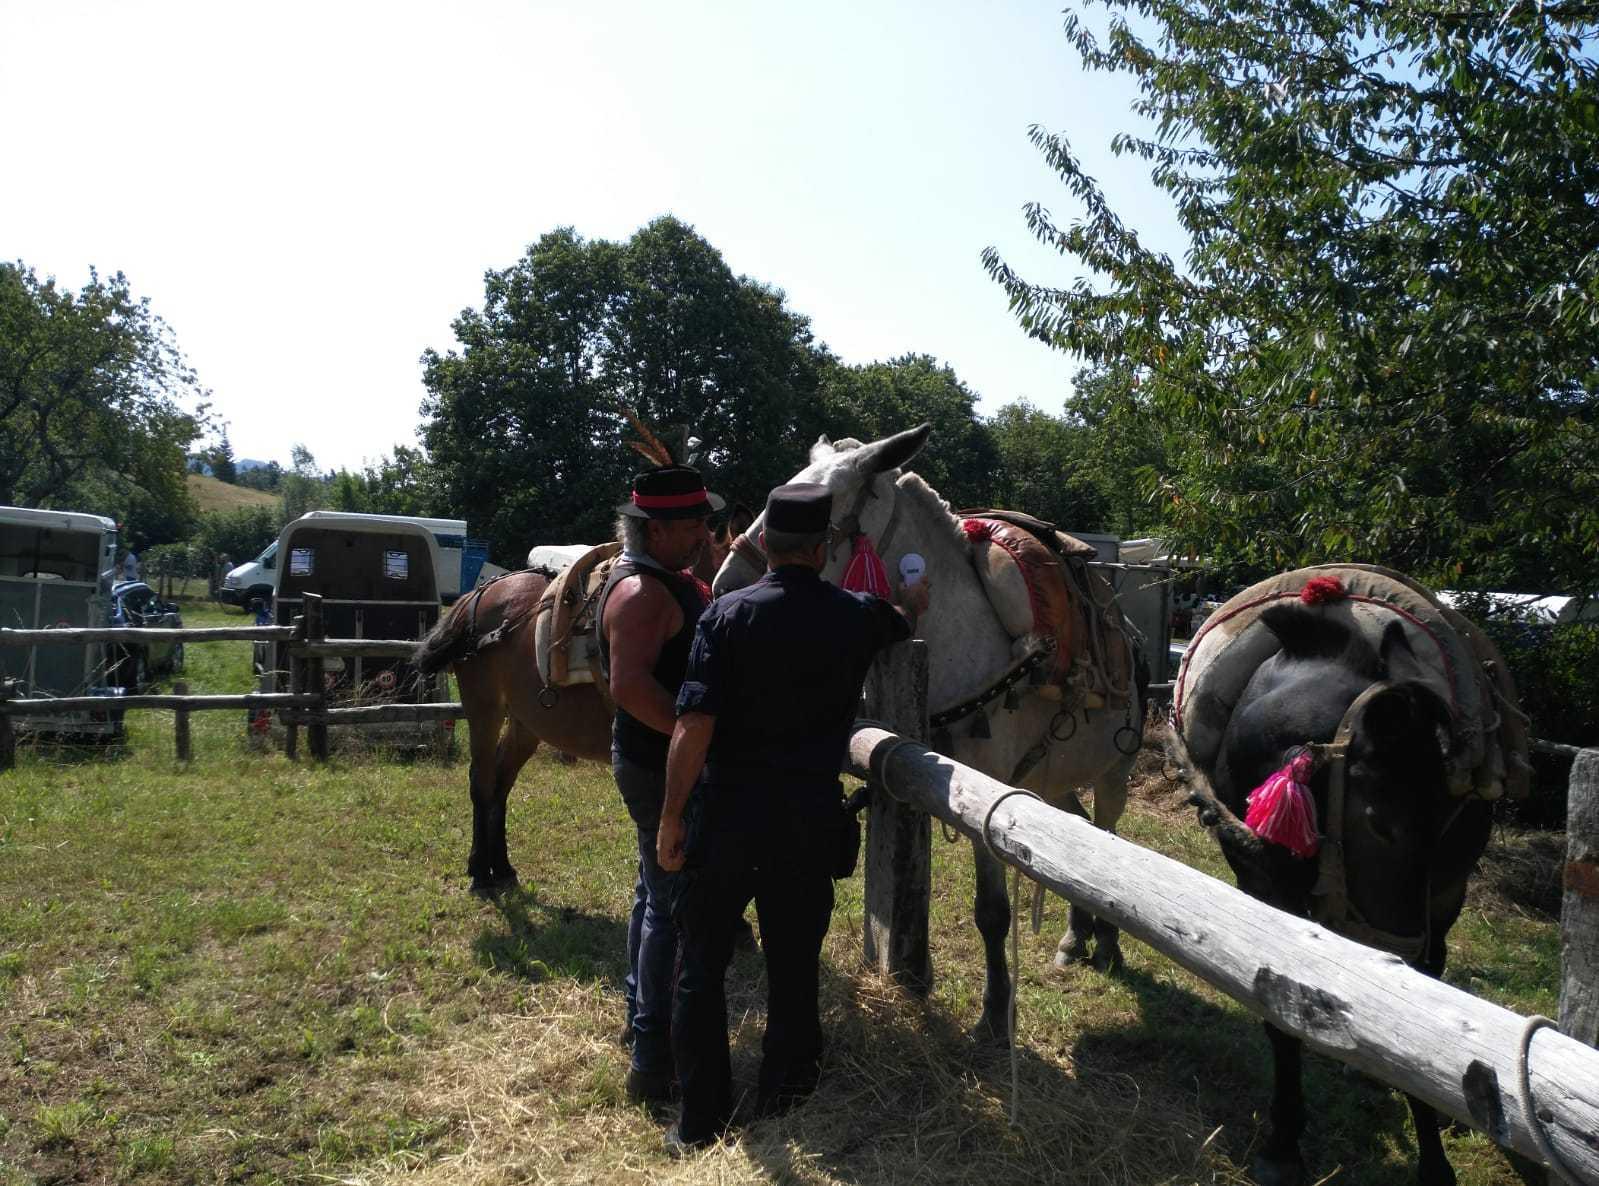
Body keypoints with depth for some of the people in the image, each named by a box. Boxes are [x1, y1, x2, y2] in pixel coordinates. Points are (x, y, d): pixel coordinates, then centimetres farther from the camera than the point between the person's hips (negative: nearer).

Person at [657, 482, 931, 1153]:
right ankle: (781, 1110, 30)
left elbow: (694, 726, -17)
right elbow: (909, 617, 22)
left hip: (723, 813, -1)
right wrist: (914, 596, 45)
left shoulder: (727, 614, -11)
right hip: (809, 819, 2)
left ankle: (701, 1123, 21)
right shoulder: (856, 617, -3)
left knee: (702, 965, 13)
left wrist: (671, 818, -8)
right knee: (793, 967, 16)